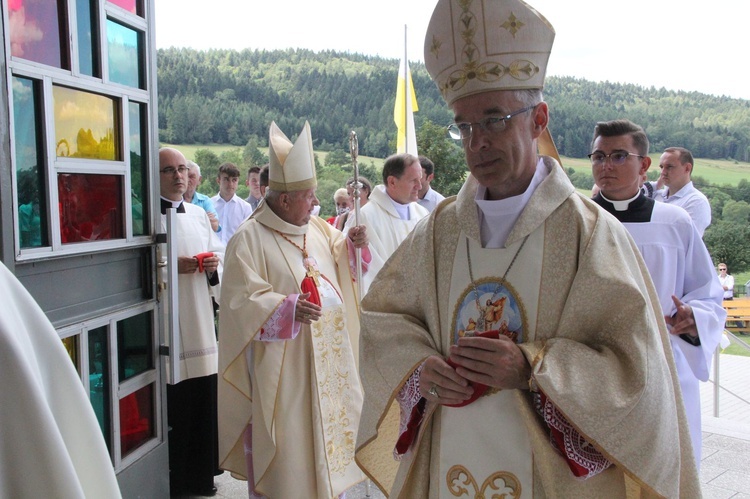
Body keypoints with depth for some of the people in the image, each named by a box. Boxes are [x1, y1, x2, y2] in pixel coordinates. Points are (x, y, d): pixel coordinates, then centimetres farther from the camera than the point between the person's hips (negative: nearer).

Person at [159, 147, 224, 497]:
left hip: (201, 326, 6)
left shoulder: (199, 215, 14)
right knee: (173, 407, -1)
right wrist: (171, 266, -22)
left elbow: (220, 253, 18)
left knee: (203, 401, 10)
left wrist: (214, 265, -3)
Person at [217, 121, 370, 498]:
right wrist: (288, 308, -30)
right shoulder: (249, 239, -14)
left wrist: (351, 244, 1)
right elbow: (243, 299, -18)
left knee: (327, 419, 16)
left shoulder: (317, 228, 8)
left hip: (327, 353, 7)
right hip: (282, 362, -7)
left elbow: (337, 260, 22)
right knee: (287, 433, 1)